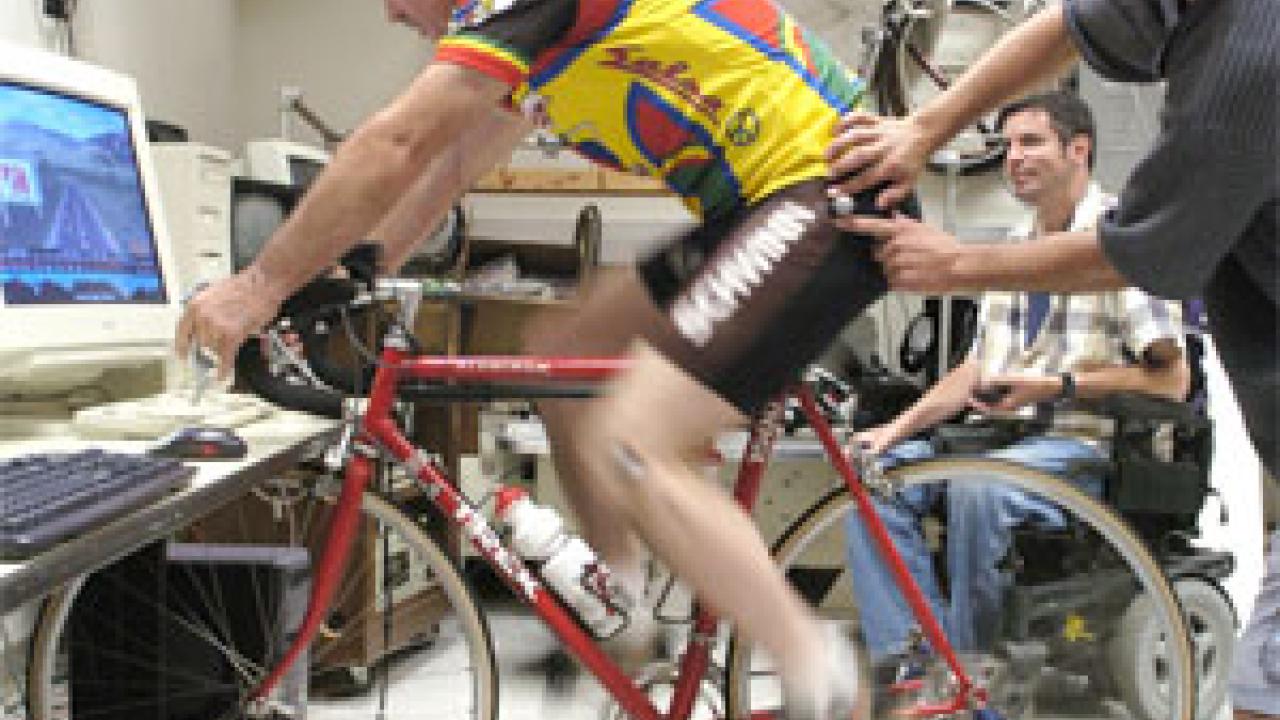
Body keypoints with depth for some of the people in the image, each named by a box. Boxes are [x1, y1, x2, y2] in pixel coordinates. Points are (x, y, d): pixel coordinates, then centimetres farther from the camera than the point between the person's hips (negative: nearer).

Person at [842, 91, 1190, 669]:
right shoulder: (1016, 248, 19)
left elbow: (1170, 380, -11)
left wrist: (1056, 386, -20)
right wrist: (898, 428, 4)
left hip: (1087, 443, -8)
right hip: (1003, 436, 8)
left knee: (977, 489, -36)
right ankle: (910, 663, -18)